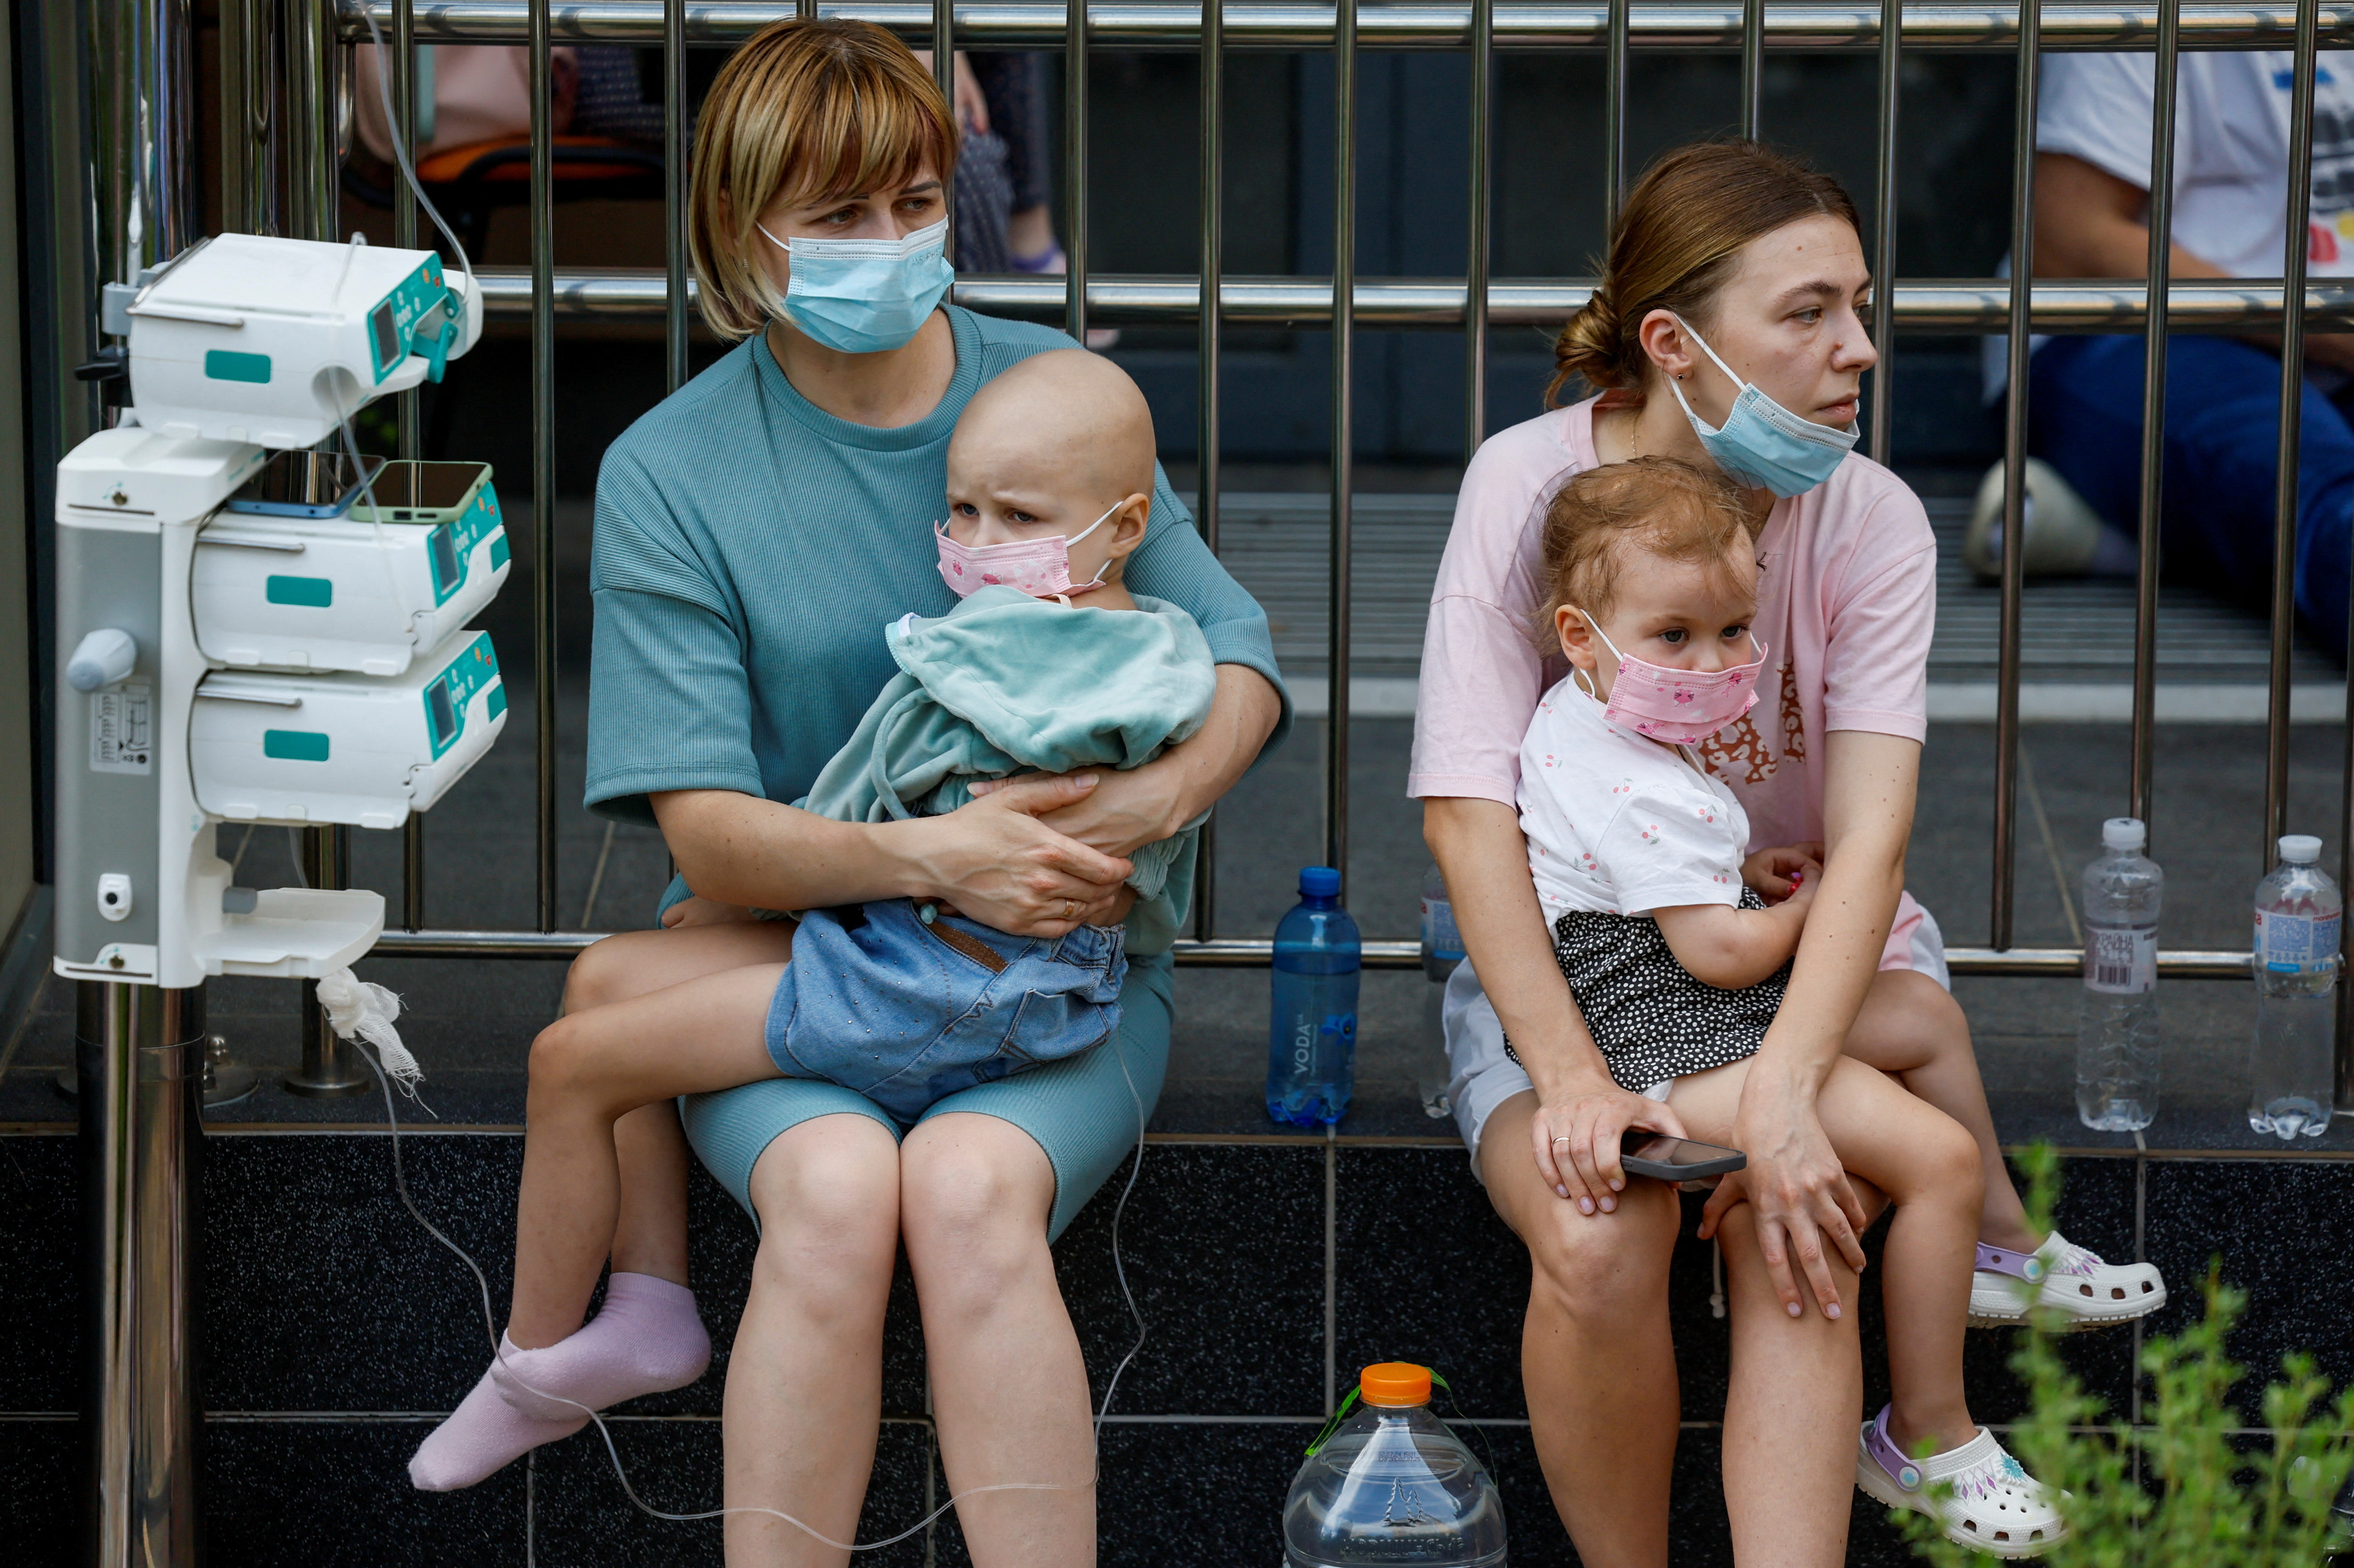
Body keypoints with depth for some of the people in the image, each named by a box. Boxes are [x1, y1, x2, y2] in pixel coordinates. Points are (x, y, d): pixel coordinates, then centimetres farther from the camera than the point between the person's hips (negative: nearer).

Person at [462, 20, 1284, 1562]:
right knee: (834, 1187, -33)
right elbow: (707, 829, -8)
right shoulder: (669, 475, -2)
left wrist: (1160, 797, -20)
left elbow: (1239, 664, 4)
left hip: (1057, 959, 0)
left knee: (968, 1185, -32)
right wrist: (921, 856, -27)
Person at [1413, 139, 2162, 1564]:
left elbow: (1868, 839, -20)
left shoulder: (1872, 522, -10)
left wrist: (1783, 1089, -37)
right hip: (1560, 958, -1)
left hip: (1801, 951, 1)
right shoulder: (1530, 484, -13)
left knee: (1790, 1228, -32)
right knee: (1597, 1246, -30)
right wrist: (1569, 1075, -31)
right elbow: (1469, 805, -18)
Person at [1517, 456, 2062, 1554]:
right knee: (1938, 1155, -19)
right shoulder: (1651, 795, -25)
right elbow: (1720, 954, -26)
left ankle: (1991, 1238, 37)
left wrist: (1739, 875, 11)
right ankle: (1927, 1436, -11)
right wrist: (1809, 908, -6)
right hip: (1684, 1061, -12)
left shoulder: (1570, 724, 8)